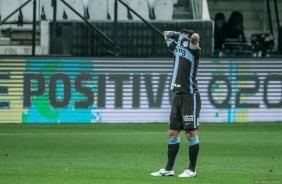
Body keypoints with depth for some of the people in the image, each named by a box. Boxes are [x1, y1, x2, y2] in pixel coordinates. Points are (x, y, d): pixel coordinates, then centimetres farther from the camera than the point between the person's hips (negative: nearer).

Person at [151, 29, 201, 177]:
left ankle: (192, 169, 2)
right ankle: (169, 169, 14)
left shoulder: (193, 50, -5)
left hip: (190, 96, -8)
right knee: (172, 133, 9)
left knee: (191, 134, -5)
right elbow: (167, 35, 30)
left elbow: (195, 37, -25)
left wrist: (193, 37, -5)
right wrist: (177, 35, 14)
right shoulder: (178, 48, 15)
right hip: (178, 96, 8)